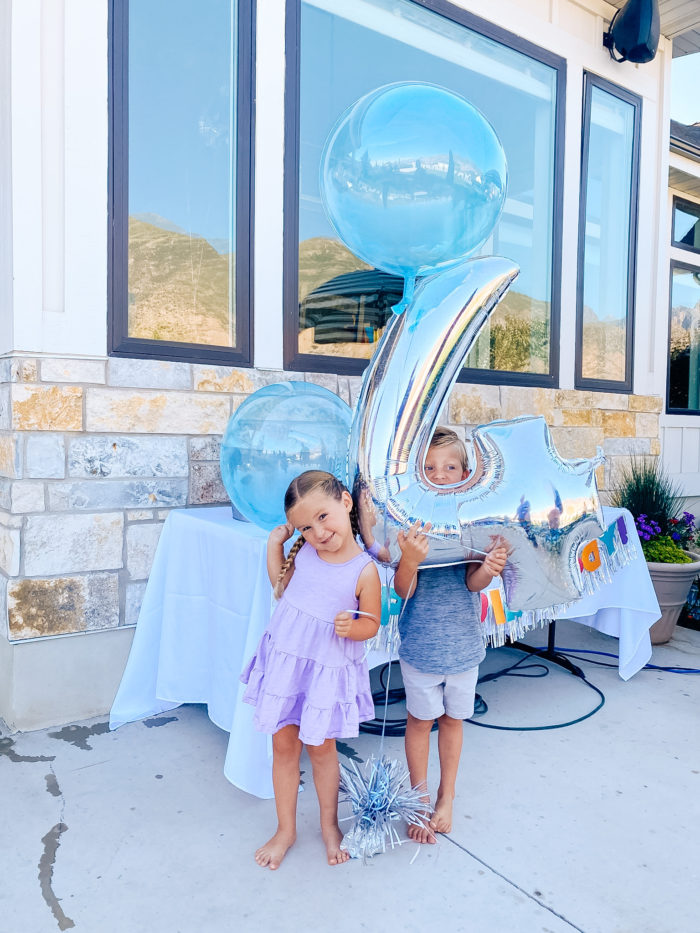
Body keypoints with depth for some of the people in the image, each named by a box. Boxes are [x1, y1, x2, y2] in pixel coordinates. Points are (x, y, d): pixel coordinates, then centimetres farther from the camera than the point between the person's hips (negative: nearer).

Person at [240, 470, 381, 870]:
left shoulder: (364, 570, -19)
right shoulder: (303, 552, -7)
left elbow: (372, 623, -7)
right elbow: (281, 586, 10)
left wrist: (352, 627, -28)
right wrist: (275, 544, -2)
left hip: (327, 671, -3)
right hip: (283, 660, 4)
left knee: (322, 748, 15)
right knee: (284, 746, 15)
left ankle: (330, 824, 42)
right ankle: (286, 829, 36)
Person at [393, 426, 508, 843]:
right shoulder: (412, 521, -12)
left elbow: (473, 582, -12)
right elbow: (404, 590, -16)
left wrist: (489, 569, -34)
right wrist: (410, 560, -37)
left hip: (464, 641, 2)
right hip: (421, 641, -2)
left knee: (452, 718, 18)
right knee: (420, 720, 13)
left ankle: (446, 798, 39)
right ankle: (420, 801, 33)